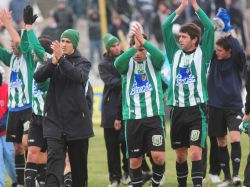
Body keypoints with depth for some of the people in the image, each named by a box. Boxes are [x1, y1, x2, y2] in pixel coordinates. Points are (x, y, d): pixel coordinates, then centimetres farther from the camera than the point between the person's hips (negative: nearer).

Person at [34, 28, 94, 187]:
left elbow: (78, 75, -19)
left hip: (76, 119, 0)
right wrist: (53, 62, -21)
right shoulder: (53, 61, 9)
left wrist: (61, 59, -30)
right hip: (54, 120, 0)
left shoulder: (82, 62, 3)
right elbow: (38, 77, -6)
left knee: (78, 161, 9)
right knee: (54, 159, -14)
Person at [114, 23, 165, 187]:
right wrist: (134, 47, -25)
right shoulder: (128, 63, 6)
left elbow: (161, 57, -19)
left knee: (158, 156, -10)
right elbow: (118, 63, -18)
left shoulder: (152, 61, 5)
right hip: (132, 118, 1)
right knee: (135, 160, 4)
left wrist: (143, 42, -23)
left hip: (154, 116, -1)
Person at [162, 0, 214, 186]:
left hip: (197, 110, -4)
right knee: (180, 153, 9)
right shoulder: (176, 54, 10)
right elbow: (166, 28, 6)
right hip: (177, 110, 4)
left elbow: (210, 29, -8)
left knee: (196, 151, -14)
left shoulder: (202, 54, 2)